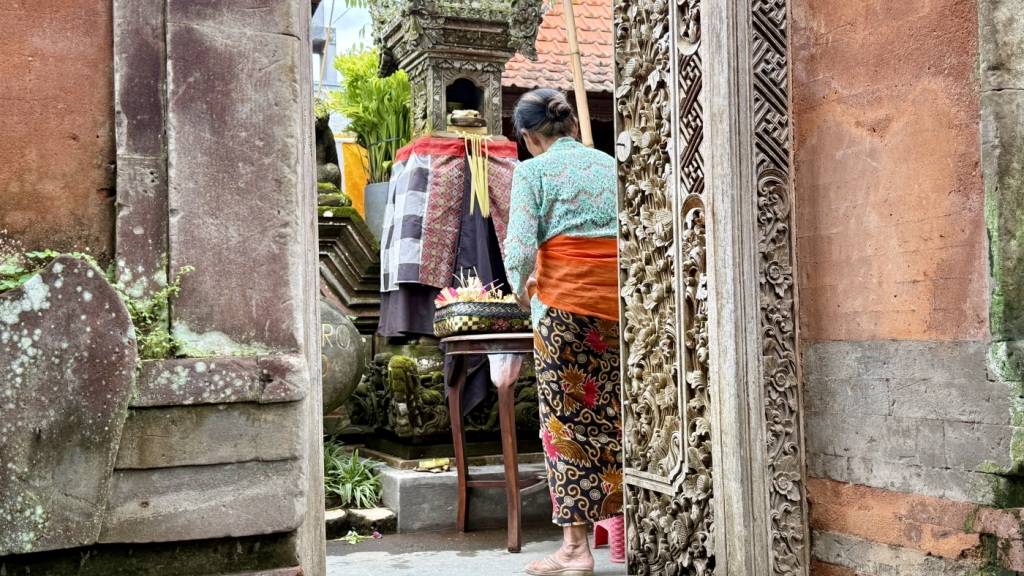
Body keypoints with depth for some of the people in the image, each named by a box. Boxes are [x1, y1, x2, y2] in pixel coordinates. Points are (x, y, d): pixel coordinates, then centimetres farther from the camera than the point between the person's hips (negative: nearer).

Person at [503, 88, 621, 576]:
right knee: (615, 415, 12)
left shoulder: (533, 171, 1)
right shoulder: (610, 165, 14)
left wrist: (521, 287, 9)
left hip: (564, 301, -4)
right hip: (619, 300, 4)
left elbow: (520, 249, -10)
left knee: (566, 419, 3)